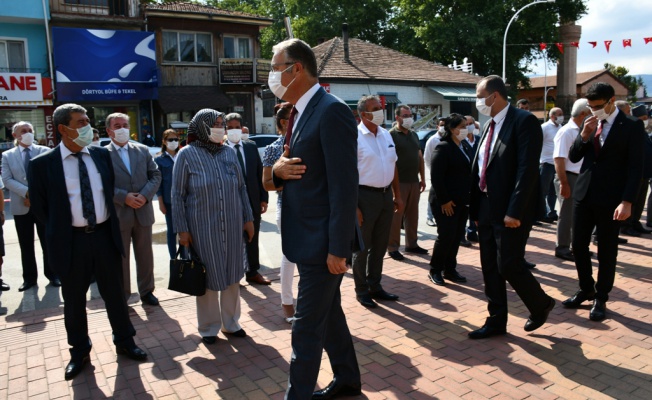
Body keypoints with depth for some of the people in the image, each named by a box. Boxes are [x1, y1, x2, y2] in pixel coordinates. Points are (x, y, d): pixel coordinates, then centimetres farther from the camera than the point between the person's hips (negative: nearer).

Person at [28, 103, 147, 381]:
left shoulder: (101, 155, 3)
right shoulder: (42, 164, -8)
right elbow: (38, 206, 0)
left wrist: (110, 222, 10)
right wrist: (59, 232, 2)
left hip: (105, 235, 2)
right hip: (71, 240, -2)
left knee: (115, 294, 13)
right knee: (74, 300, 13)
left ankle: (124, 342, 32)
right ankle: (79, 351, 33)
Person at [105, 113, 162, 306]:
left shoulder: (143, 150, 7)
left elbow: (155, 175, 4)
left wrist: (145, 195, -11)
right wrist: (124, 197, -19)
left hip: (143, 211, 3)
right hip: (118, 214, -3)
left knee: (145, 255, 13)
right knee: (120, 258, 9)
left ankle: (146, 291, 28)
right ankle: (121, 296, 23)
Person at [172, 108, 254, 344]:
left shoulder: (229, 153, 6)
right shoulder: (187, 154, -5)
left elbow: (241, 188, 10)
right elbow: (177, 195, -5)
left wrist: (248, 219, 8)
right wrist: (182, 229, -9)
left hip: (232, 226, 4)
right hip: (203, 228, -4)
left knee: (232, 275, 12)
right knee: (208, 278, 6)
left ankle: (230, 322, 29)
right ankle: (208, 327, 24)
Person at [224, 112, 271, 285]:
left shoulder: (251, 146, 5)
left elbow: (260, 173, 7)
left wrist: (263, 198, 3)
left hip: (253, 200, 4)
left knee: (253, 239, 15)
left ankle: (253, 272, 31)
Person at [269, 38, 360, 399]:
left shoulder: (332, 111, -17)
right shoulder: (299, 113, 12)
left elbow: (345, 186, -21)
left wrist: (338, 248, -21)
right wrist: (277, 169, -7)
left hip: (322, 241, -10)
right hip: (306, 237, 10)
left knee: (307, 327, 2)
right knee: (329, 313, 21)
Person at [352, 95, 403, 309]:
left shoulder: (386, 134, 8)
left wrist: (397, 195, 14)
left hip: (386, 195, 7)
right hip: (365, 195, -7)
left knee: (380, 245, 17)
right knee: (362, 247, 7)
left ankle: (375, 286, 33)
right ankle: (362, 291, 23)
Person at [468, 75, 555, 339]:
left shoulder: (524, 121, -12)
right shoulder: (490, 125, 14)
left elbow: (527, 169, -20)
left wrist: (514, 211, -23)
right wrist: (475, 209, 11)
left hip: (510, 211, -8)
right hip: (486, 208, 8)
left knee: (508, 266, -2)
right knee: (490, 268, 11)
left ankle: (541, 304, 26)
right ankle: (496, 321, 24)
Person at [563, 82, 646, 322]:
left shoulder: (632, 126, -5)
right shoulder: (589, 125, 9)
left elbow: (635, 167, -10)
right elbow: (573, 157, 8)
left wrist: (627, 201, -17)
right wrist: (584, 135, -9)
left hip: (610, 198, -5)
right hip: (584, 194, 5)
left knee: (607, 250, 6)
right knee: (578, 245, 8)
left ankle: (601, 298, 20)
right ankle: (586, 290, 27)